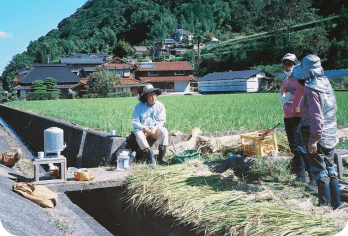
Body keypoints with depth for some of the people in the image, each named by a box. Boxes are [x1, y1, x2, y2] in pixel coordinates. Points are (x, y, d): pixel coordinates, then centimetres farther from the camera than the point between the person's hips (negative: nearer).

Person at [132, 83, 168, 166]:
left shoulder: (160, 105, 4)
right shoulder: (139, 106, 0)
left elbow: (162, 121, 0)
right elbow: (135, 122, -4)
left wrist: (155, 128, -21)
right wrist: (144, 128, -21)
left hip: (155, 129, 1)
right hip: (142, 129, -1)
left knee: (164, 131, -31)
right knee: (139, 134, -35)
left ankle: (162, 157, -25)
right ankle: (151, 158, -33)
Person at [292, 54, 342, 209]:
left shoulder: (311, 89, -19)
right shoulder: (326, 84, 6)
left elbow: (316, 117, -23)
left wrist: (313, 139, -20)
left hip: (317, 136, -8)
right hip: (330, 135, 8)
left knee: (319, 171, 1)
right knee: (330, 169, 16)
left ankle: (325, 205, 8)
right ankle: (336, 204, 24)